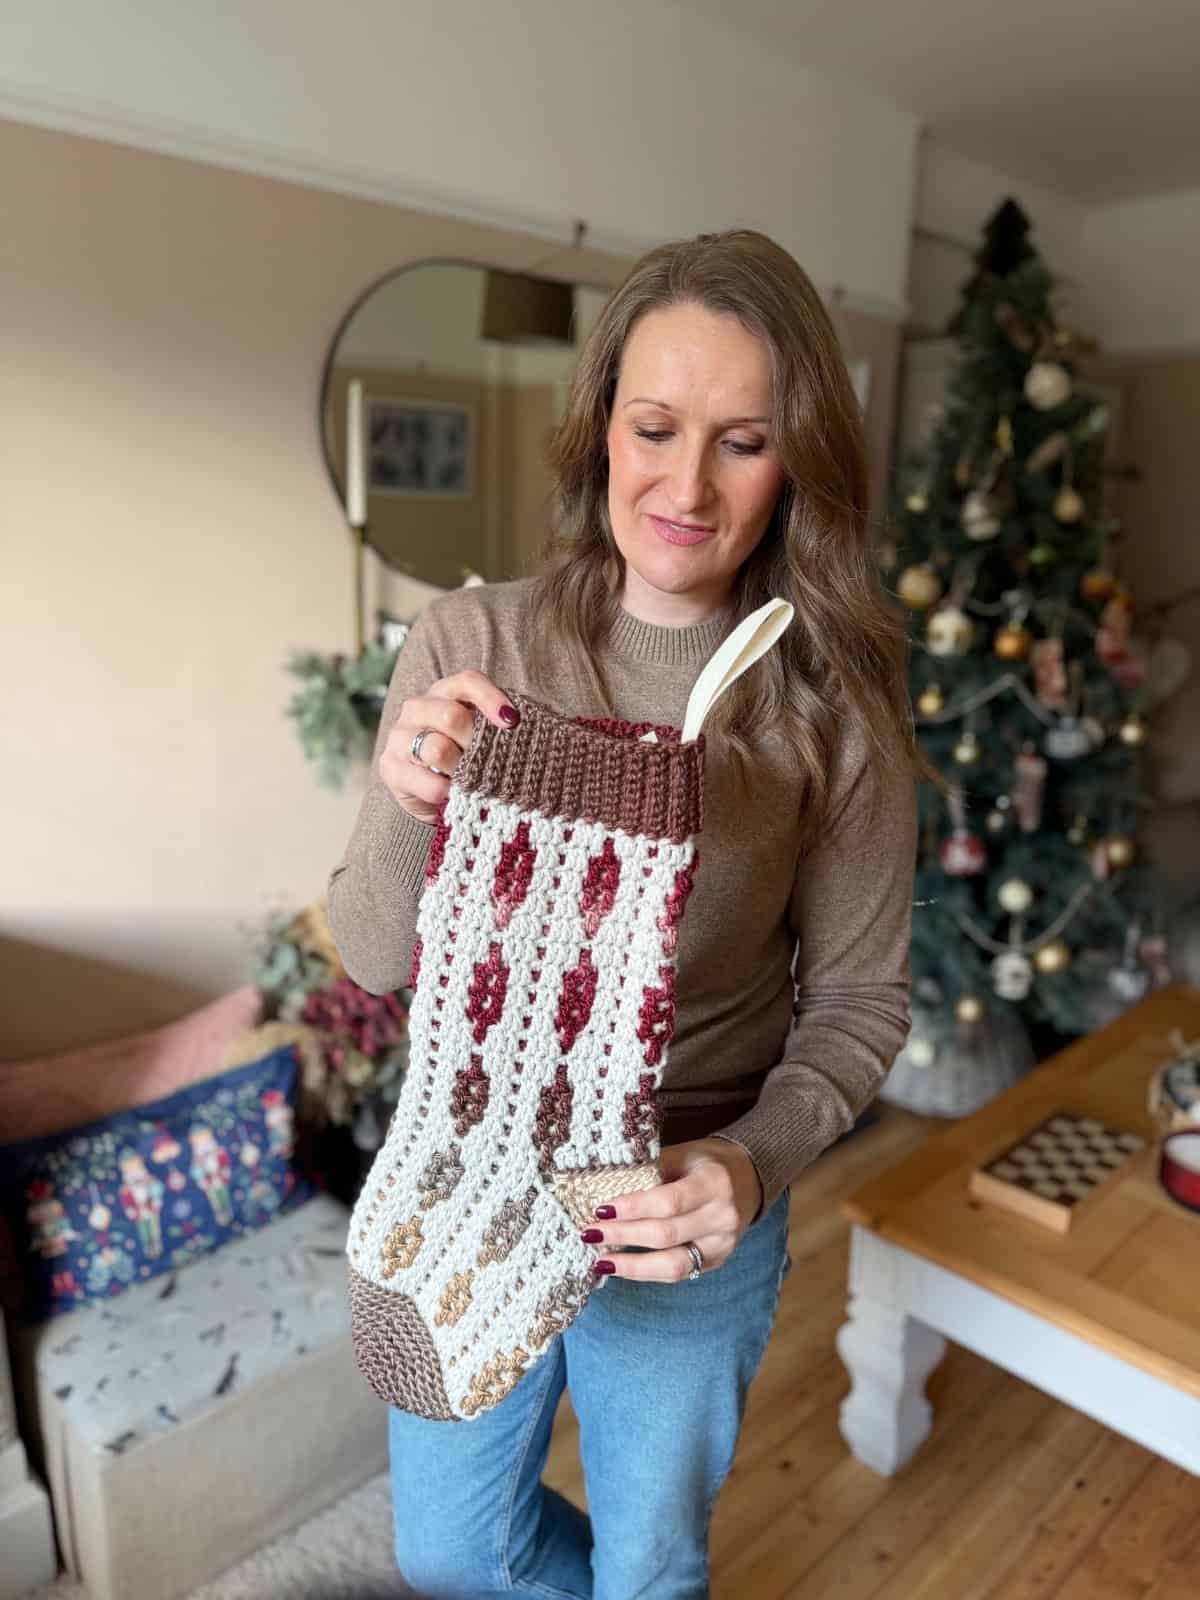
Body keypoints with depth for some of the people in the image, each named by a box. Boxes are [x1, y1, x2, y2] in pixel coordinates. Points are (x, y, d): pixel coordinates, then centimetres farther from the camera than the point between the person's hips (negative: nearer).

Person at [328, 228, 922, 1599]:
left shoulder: (831, 708, -16)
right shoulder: (470, 645, -13)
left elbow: (857, 998, -8)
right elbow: (374, 959, -10)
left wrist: (754, 1161, -26)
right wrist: (408, 812, -30)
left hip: (688, 1218, -1)